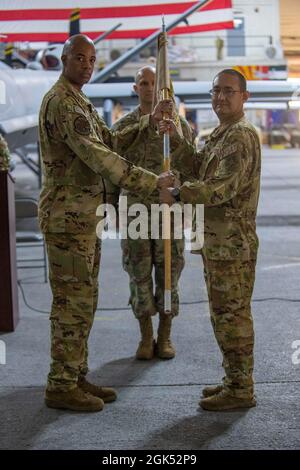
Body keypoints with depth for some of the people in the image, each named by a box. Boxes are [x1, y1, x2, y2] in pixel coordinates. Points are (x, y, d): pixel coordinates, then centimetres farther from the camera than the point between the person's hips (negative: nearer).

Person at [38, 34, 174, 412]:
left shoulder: (79, 103, 19)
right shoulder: (62, 102, -15)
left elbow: (111, 142, 19)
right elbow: (97, 155, -24)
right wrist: (151, 183, -24)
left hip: (83, 216, 10)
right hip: (68, 215, -10)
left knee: (82, 301, 13)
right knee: (72, 302, -6)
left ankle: (75, 378, 21)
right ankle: (61, 387, 2)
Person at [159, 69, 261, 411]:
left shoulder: (241, 137, -15)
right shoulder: (220, 136, 18)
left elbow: (222, 188, -24)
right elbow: (196, 170, 17)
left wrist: (177, 195, -18)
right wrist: (176, 139, 6)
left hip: (232, 244, -10)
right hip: (217, 242, 10)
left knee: (231, 315, -4)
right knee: (225, 314, 16)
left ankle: (240, 390, 4)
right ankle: (234, 381, 26)